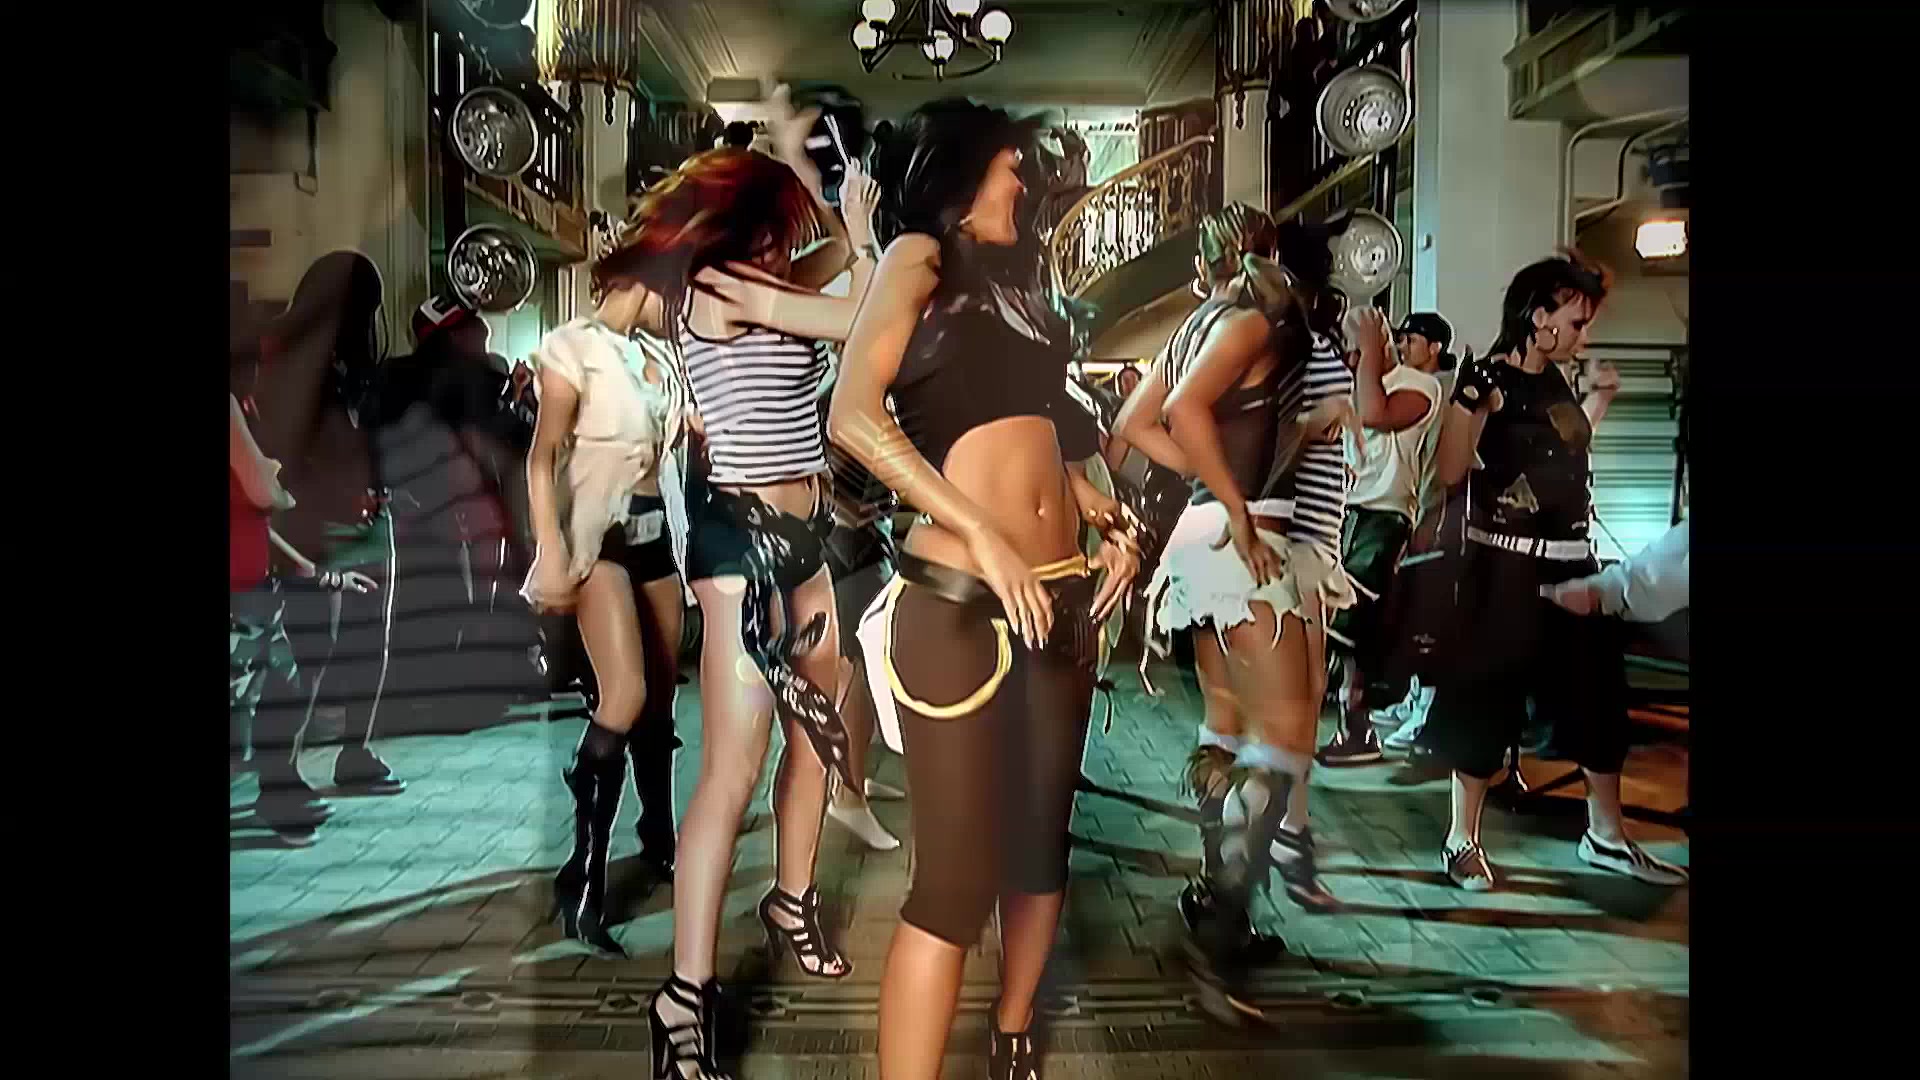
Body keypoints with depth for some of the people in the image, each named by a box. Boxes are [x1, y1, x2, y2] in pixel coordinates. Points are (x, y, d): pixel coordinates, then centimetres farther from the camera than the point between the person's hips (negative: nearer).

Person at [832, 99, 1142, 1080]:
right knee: (957, 877, -8)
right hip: (959, 600, -7)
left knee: (1041, 845, 15)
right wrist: (983, 534, -19)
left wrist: (1108, 518, 6)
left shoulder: (1013, 282, 21)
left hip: (1058, 596, 7)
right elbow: (854, 417, -14)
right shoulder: (918, 257, 1)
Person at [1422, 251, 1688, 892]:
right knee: (1485, 696, -2)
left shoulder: (1556, 382, 13)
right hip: (1504, 564, -8)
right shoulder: (1487, 378, -11)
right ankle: (1462, 838, 11)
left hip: (1571, 561, 8)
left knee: (1596, 692, 13)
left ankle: (1606, 835, 26)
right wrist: (1474, 403, -29)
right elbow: (1450, 472, -19)